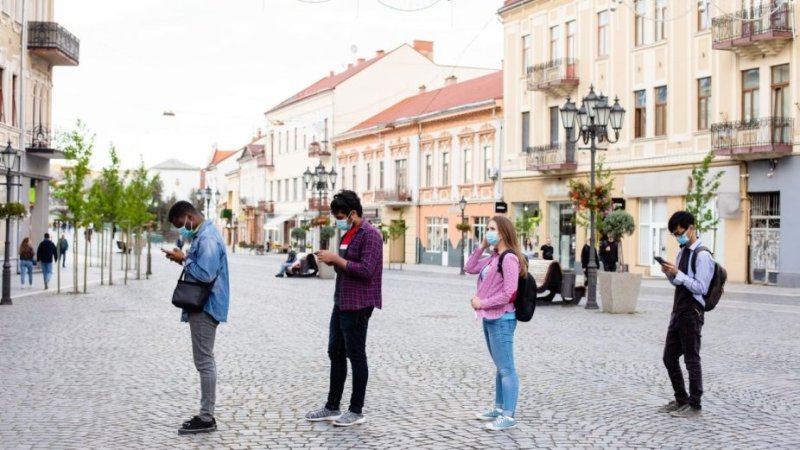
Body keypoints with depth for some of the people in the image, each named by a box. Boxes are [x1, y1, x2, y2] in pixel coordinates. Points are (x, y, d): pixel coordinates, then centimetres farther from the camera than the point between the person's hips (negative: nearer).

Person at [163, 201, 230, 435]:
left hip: (205, 307, -11)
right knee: (204, 360, 13)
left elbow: (206, 274, -26)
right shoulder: (203, 234, 15)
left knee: (204, 361, -6)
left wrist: (184, 259, -15)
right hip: (203, 305, 11)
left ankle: (206, 418, -1)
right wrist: (185, 259, 5)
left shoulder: (207, 238, -18)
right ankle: (206, 414, 19)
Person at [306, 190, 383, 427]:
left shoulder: (370, 235, -15)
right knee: (335, 354, 13)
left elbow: (366, 270, -23)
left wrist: (336, 259, -20)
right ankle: (332, 407, 22)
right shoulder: (348, 234, 14)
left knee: (356, 355, -1)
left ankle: (357, 411, 10)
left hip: (358, 305, -10)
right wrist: (332, 261, 2)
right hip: (341, 302, 10)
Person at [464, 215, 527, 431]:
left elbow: (508, 294, -21)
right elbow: (469, 268, 17)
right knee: (500, 367, 18)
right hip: (489, 318, 10)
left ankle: (509, 416, -1)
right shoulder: (493, 257, 11)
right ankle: (499, 408, 28)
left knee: (506, 368, -4)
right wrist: (481, 247, 7)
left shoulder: (509, 258, -16)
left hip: (501, 319, -10)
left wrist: (482, 303, -13)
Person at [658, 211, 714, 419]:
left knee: (691, 359, 0)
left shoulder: (702, 256, -13)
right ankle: (681, 400, 26)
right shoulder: (682, 252, 13)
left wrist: (678, 273, -20)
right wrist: (670, 274, 1)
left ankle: (694, 405, 11)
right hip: (678, 311, 9)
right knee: (669, 357, 13)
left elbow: (701, 287, -17)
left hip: (692, 313, -9)